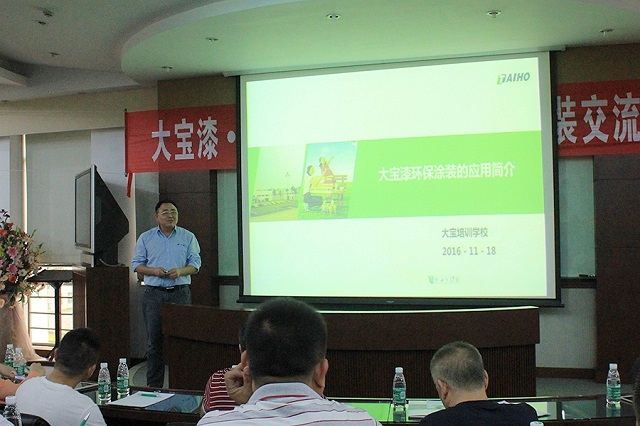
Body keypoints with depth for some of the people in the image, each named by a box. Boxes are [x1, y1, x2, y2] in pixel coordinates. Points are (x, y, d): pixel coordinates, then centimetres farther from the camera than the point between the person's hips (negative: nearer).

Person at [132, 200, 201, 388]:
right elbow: (136, 264, 8)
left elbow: (195, 264, 5)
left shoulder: (188, 237, 9)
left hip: (180, 293, 0)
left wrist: (180, 271, -14)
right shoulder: (146, 238, 9)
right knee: (154, 340, 1)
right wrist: (154, 271, -11)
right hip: (154, 293, 0)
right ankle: (153, 385, 9)